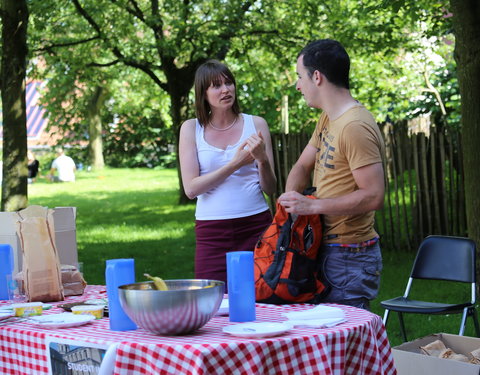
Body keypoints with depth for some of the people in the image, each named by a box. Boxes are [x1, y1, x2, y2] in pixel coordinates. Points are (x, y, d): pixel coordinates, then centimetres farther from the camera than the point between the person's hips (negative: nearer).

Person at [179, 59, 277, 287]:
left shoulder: (256, 124, 6)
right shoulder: (191, 128, 5)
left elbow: (270, 189, 6)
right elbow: (191, 189, -5)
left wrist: (262, 159, -14)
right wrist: (234, 164, -12)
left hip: (256, 227, 1)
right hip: (211, 232, 0)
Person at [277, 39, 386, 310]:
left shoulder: (355, 127, -20)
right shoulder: (328, 119, 12)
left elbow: (374, 196, -24)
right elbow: (302, 166, 20)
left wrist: (311, 206, -21)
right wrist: (291, 199, -1)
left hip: (350, 257, -10)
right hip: (328, 249, 10)